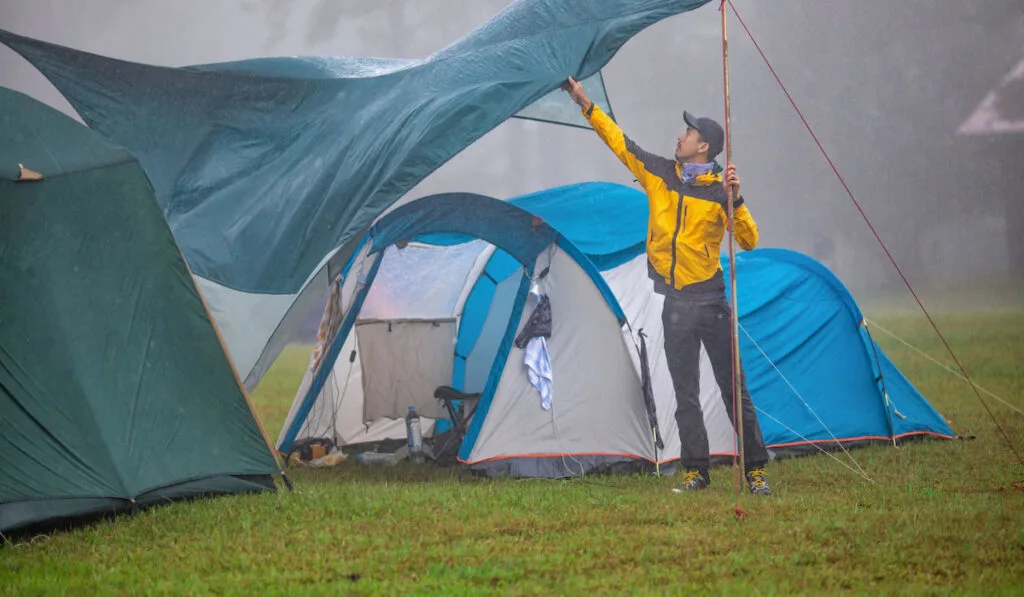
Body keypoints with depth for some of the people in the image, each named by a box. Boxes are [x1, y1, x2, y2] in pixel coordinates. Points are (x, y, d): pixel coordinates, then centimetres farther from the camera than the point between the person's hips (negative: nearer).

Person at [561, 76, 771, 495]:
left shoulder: (720, 190, -5)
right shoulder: (659, 174, 7)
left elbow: (750, 240, -9)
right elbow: (619, 142, 12)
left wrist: (735, 199, -21)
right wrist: (585, 105, 11)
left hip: (711, 300, -4)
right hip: (676, 305, 4)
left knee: (733, 388, -2)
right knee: (685, 394, 5)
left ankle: (756, 470, 2)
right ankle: (695, 471, 11)